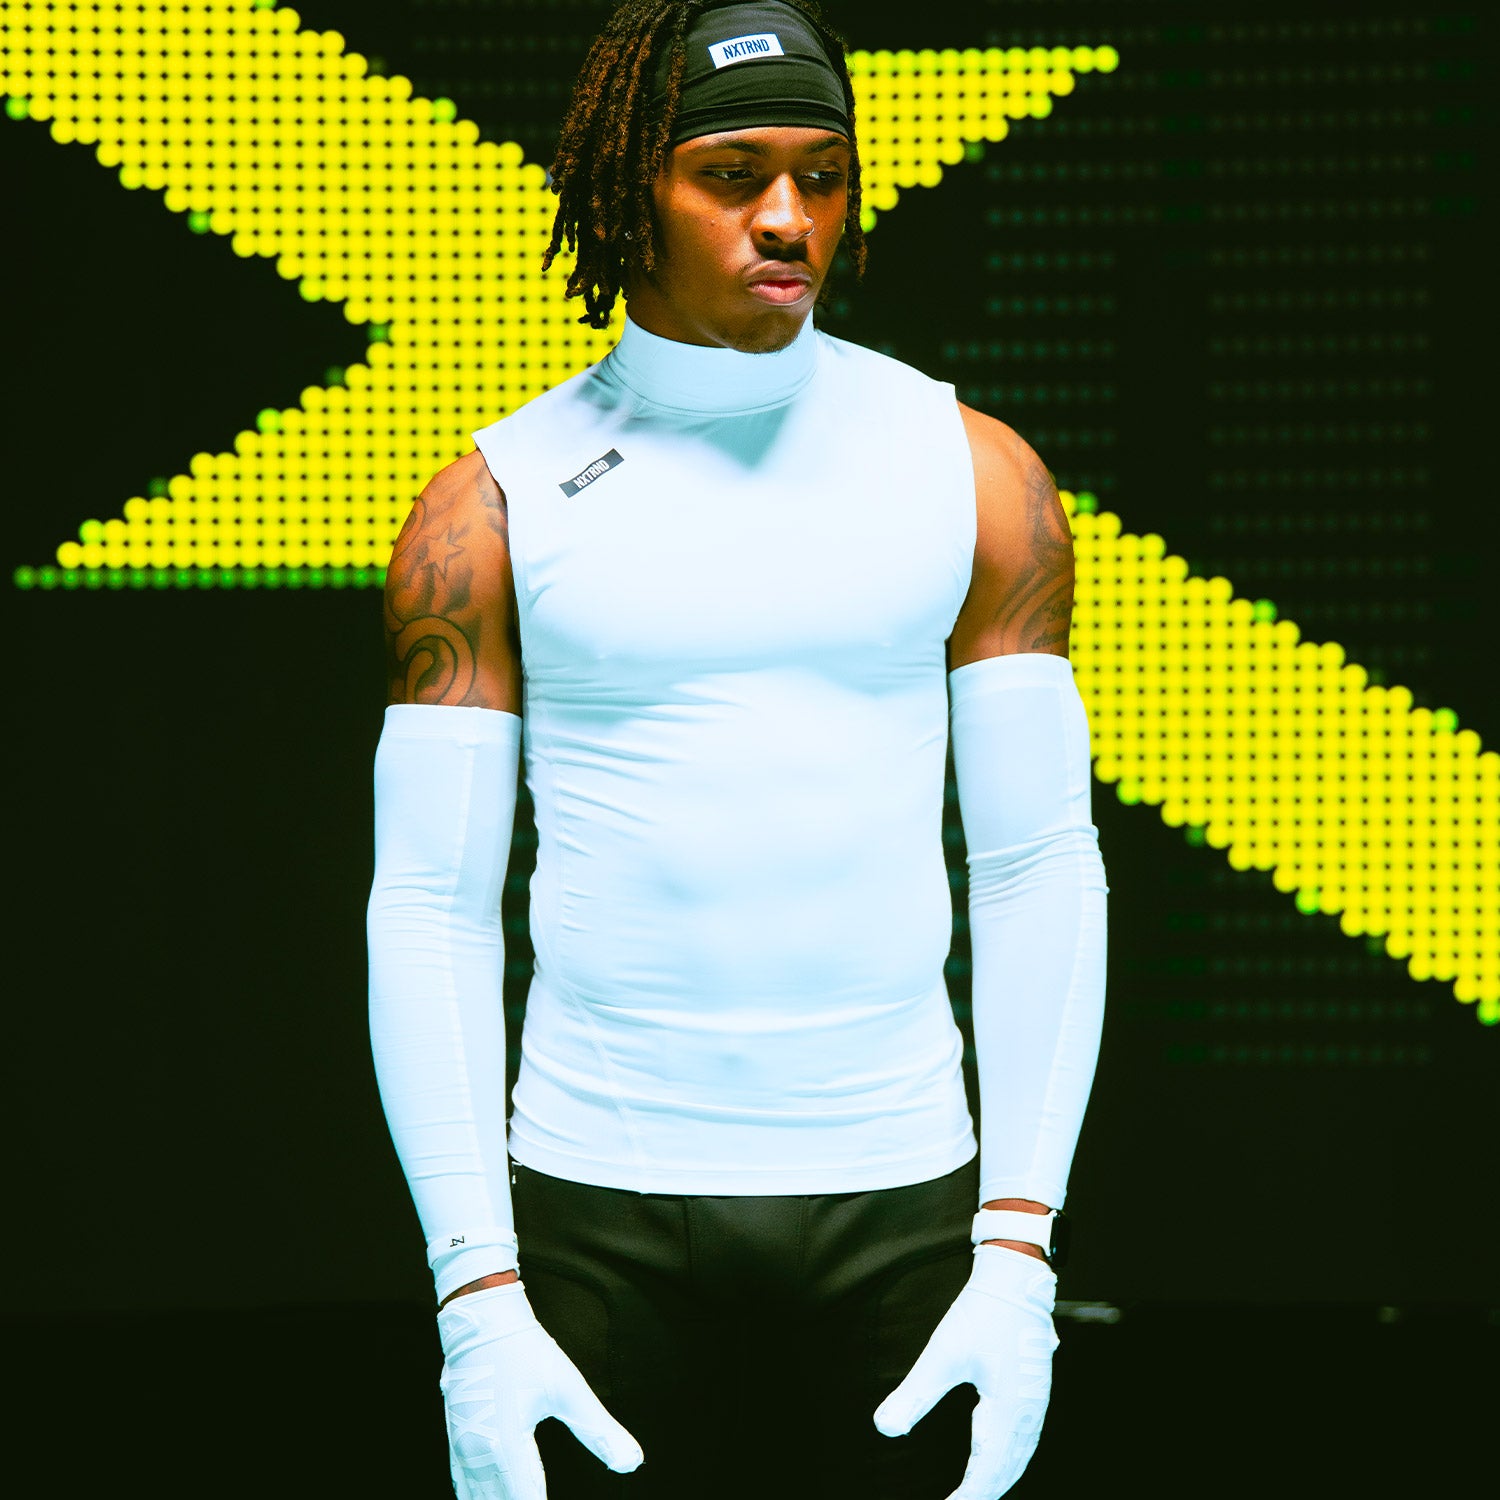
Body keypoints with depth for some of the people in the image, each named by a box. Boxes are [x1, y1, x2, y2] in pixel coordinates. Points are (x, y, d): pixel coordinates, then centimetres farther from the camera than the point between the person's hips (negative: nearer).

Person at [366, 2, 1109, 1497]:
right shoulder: (492, 509, 0)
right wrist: (474, 1304, -10)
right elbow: (427, 909, -2)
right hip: (601, 1206, -1)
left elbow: (1041, 869, 2)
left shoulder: (974, 475, 2)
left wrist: (1020, 1258, -6)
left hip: (896, 1202, 1)